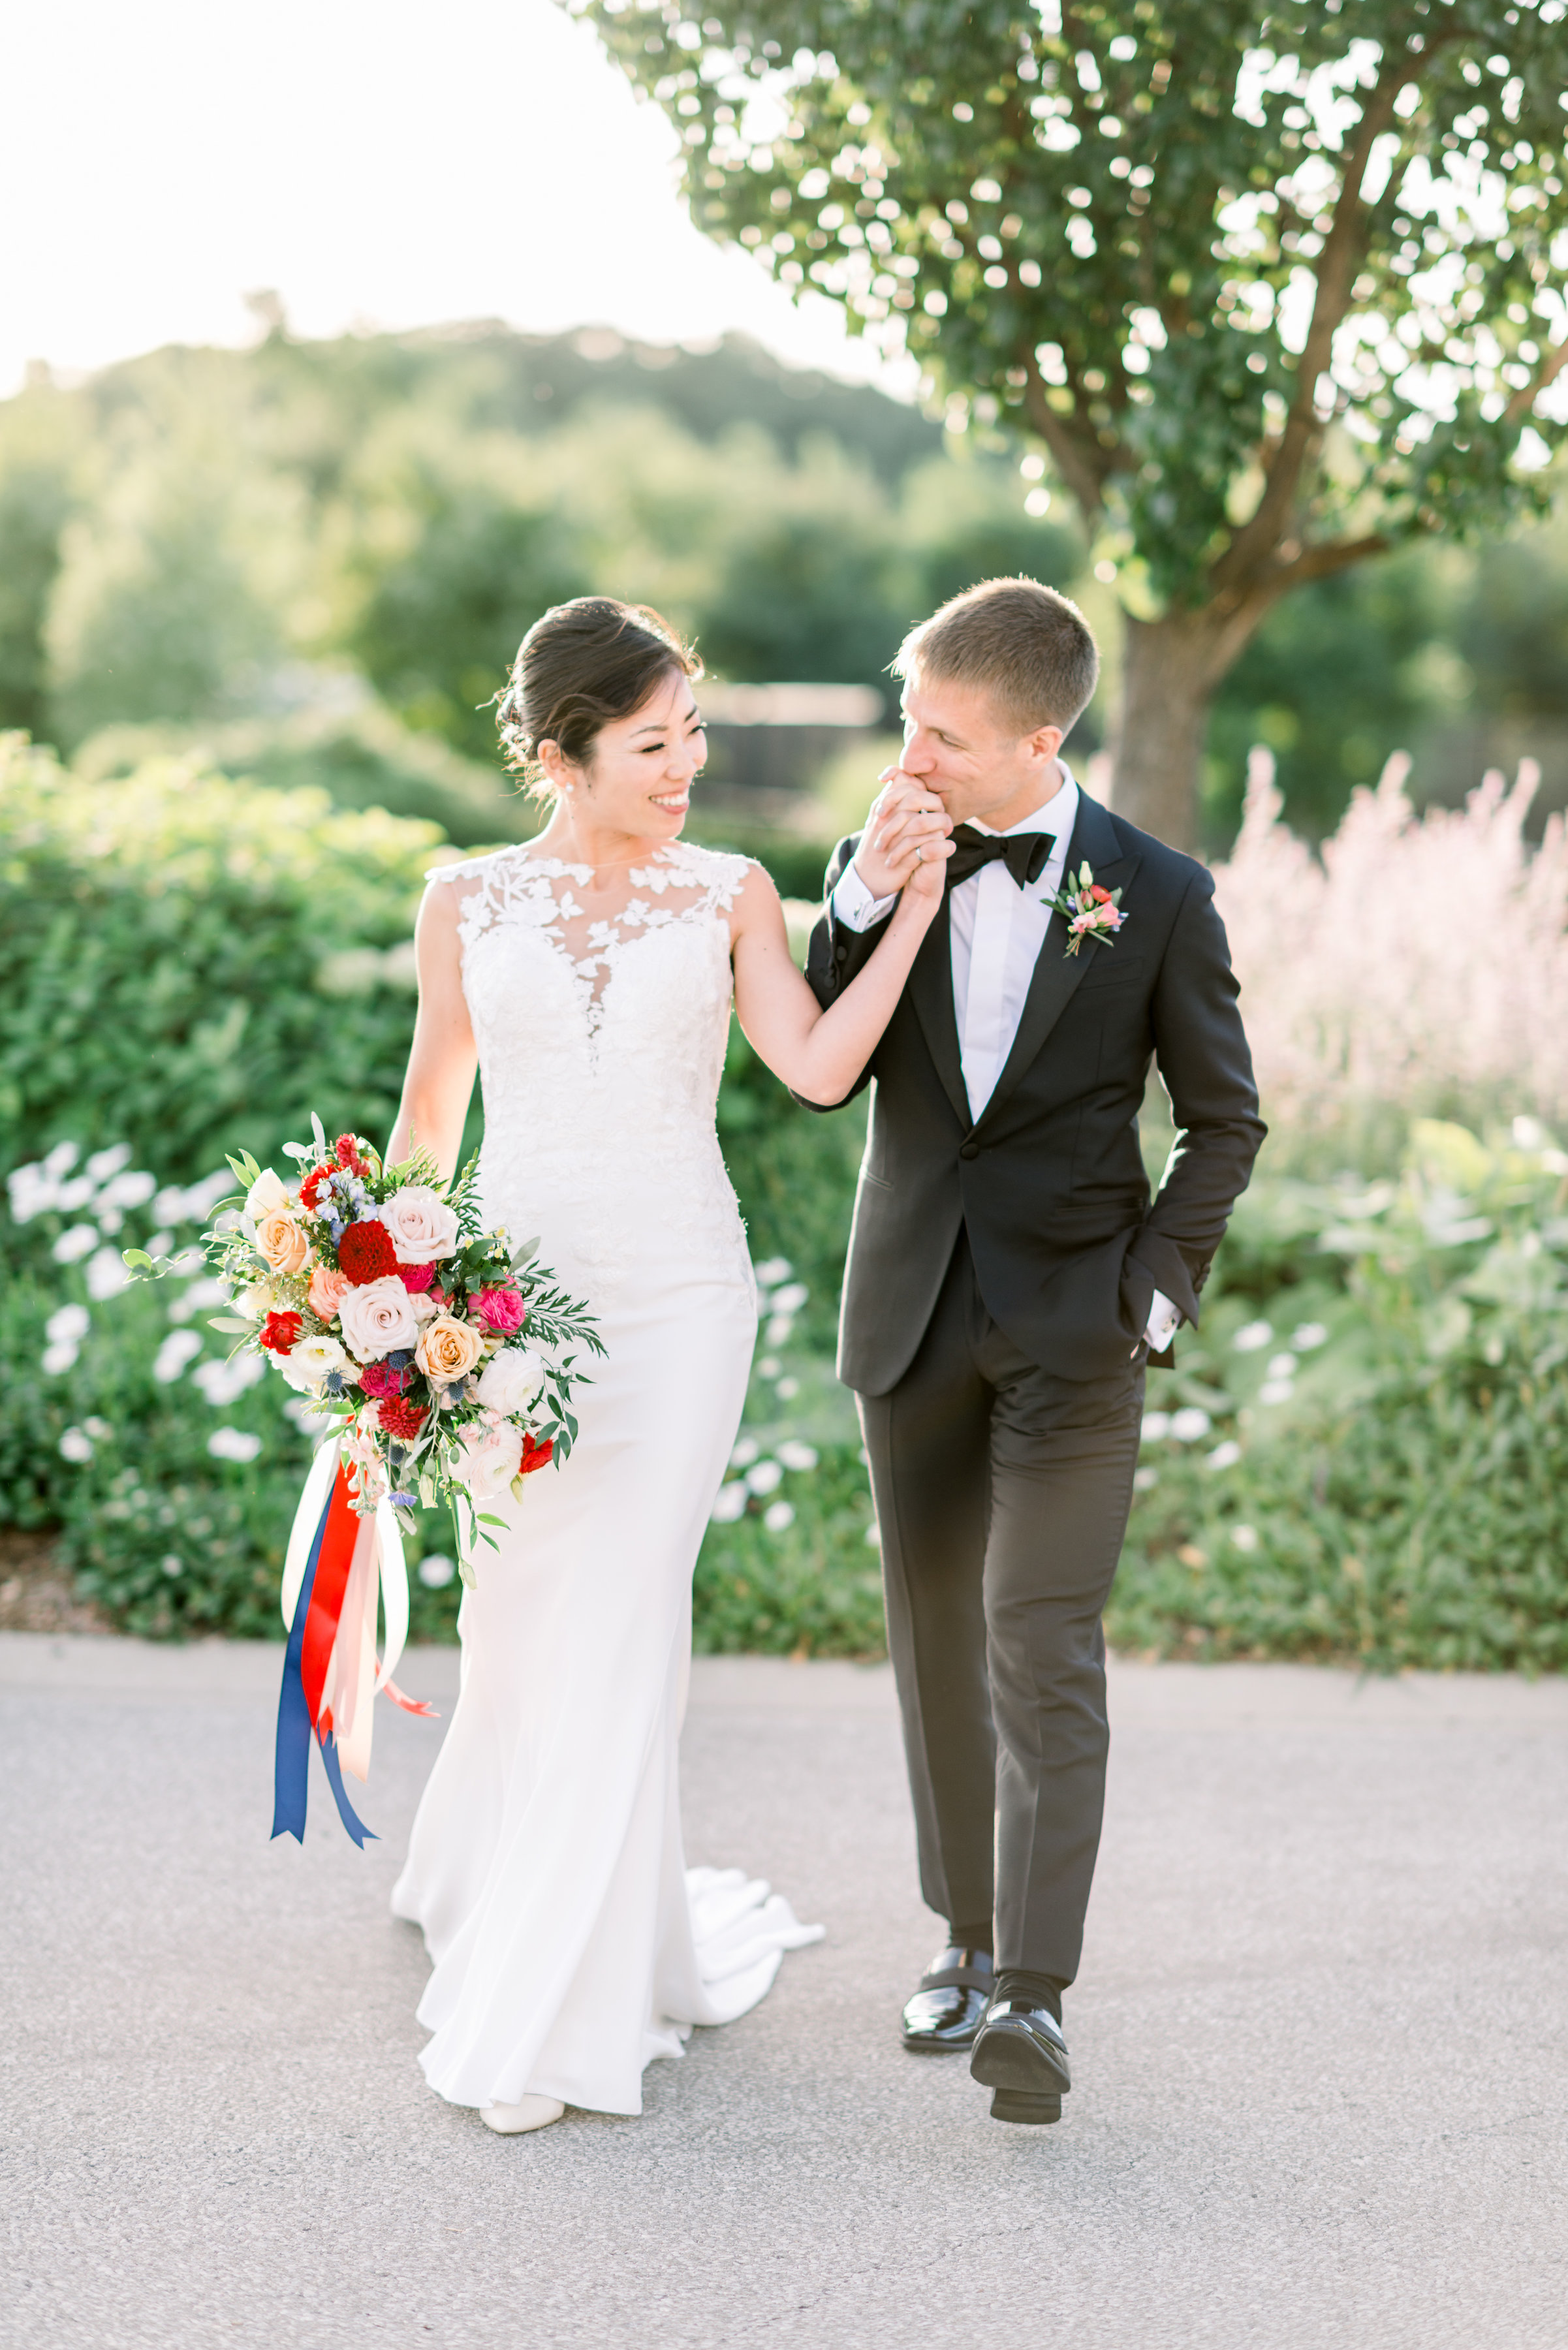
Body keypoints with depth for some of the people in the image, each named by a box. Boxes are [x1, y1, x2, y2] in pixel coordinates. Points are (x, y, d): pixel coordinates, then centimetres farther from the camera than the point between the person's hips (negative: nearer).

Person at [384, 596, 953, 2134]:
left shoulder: (730, 897, 2)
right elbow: (432, 1102, 13)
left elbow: (818, 1069, -12)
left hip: (677, 1298, -1)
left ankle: (550, 2009, 8)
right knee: (520, 1624, 9)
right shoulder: (467, 901, 4)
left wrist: (913, 913, -17)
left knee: (616, 1632, -4)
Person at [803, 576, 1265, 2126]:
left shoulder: (1156, 896, -6)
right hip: (913, 1312, 4)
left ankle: (1033, 1994, -12)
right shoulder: (881, 867, 2)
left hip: (1071, 1326, -4)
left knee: (1041, 1644, -12)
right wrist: (865, 907, -15)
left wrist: (1158, 1284, -7)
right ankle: (970, 1936, 26)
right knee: (936, 1636, 12)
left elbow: (1225, 1117, 2)